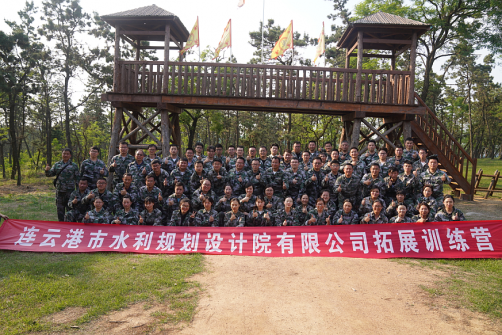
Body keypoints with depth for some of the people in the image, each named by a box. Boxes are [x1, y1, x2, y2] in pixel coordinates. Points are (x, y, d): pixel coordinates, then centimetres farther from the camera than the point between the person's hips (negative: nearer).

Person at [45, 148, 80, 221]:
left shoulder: (74, 166, 2)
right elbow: (50, 174, 8)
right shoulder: (57, 165, 10)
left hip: (69, 190, -3)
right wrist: (47, 170, -15)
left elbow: (77, 178, 2)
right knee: (59, 208, 10)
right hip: (59, 190, 3)